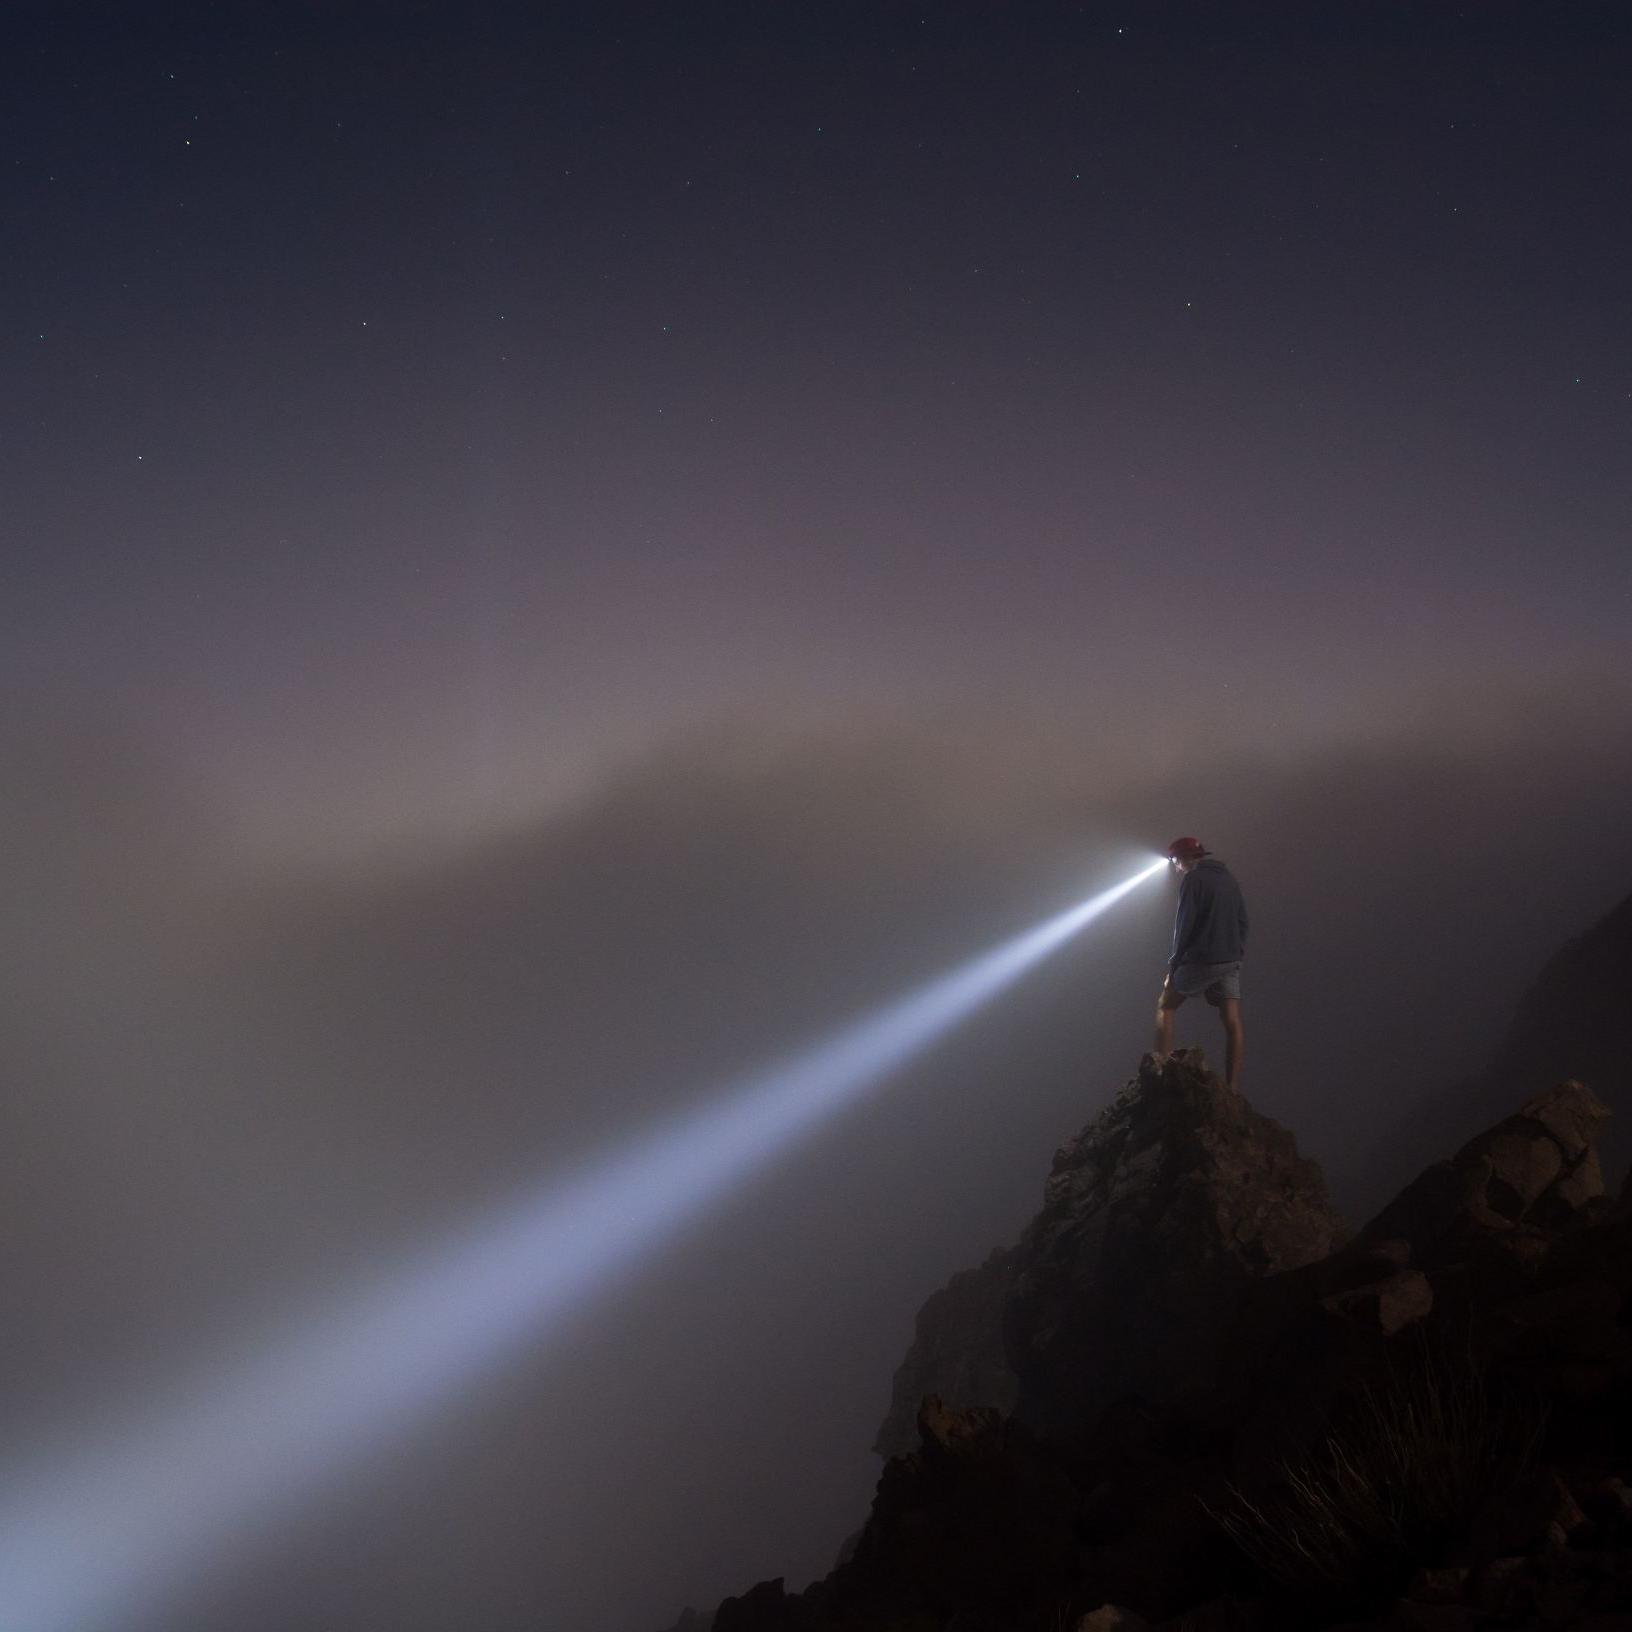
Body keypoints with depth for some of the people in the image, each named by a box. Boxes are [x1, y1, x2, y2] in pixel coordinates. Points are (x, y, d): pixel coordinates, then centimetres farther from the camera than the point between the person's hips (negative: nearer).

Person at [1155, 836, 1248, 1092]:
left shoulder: (1193, 879, -6)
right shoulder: (1229, 879, 16)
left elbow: (1184, 925, -10)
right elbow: (1242, 921, 16)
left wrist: (1174, 965, -4)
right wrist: (1237, 952, 15)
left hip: (1200, 960, -6)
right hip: (1231, 962, 6)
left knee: (1165, 1008, 10)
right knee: (1232, 1023, -1)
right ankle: (1233, 1088, -7)